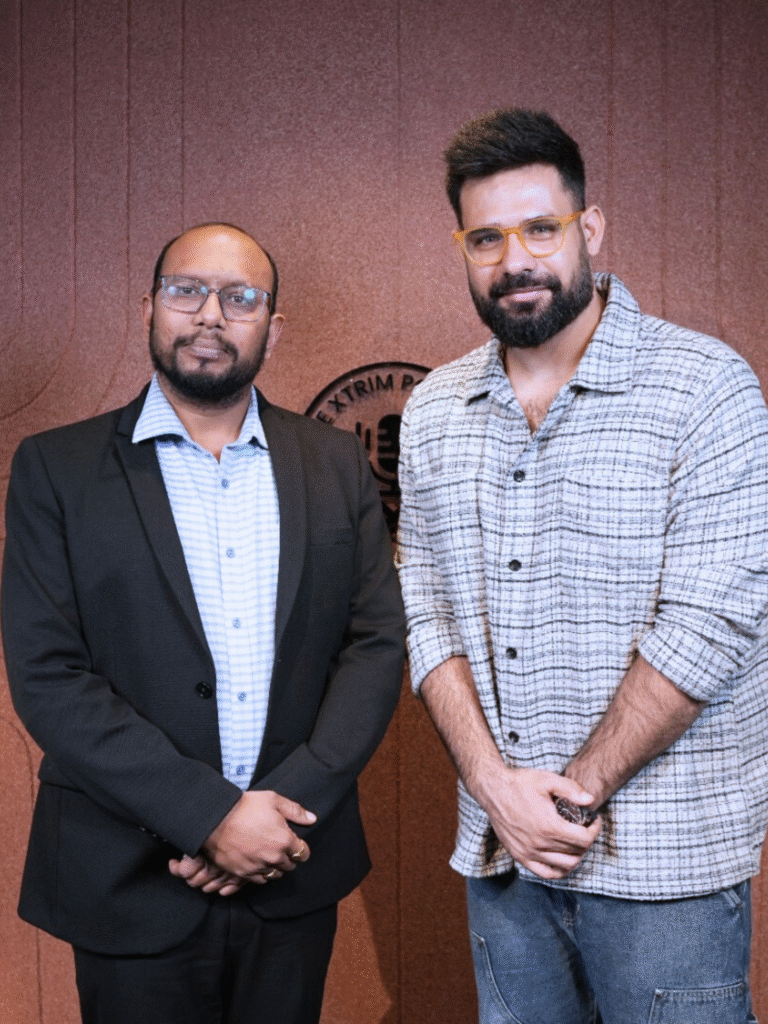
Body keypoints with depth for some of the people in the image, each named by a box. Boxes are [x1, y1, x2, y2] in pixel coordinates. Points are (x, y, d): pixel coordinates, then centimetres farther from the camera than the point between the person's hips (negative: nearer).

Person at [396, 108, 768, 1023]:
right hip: (498, 845, 4)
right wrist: (497, 784, -8)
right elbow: (425, 615, 3)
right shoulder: (432, 413, 5)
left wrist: (577, 792, -14)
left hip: (662, 859, -4)